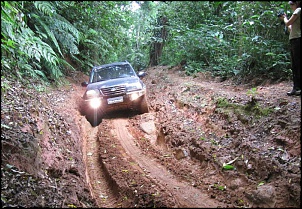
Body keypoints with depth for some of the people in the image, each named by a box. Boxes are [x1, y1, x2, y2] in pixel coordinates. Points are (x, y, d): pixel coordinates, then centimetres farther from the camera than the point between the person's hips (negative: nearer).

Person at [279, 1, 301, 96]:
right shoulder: (297, 12, 24)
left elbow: (288, 23, -8)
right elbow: (290, 29, 23)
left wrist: (284, 18, 12)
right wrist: (285, 19, 24)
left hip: (297, 39, -10)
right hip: (294, 40, 10)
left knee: (297, 64, -12)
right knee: (294, 65, 8)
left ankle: (298, 88, -14)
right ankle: (296, 88, 9)